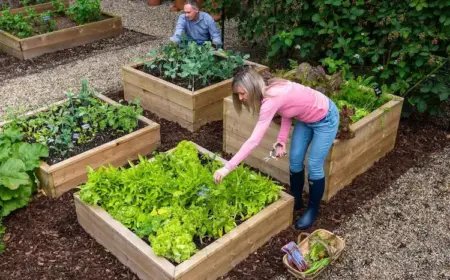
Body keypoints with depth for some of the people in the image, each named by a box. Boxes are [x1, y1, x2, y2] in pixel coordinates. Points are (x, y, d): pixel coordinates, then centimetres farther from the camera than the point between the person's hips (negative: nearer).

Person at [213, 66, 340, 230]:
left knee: (314, 165, 1)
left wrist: (227, 168, -39)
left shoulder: (271, 99, -37)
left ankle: (313, 209, 23)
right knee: (295, 159, 11)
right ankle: (296, 201, 31)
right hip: (305, 118, 8)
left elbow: (254, 140, -39)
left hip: (325, 118, -8)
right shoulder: (270, 90, -12)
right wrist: (281, 141, -10)